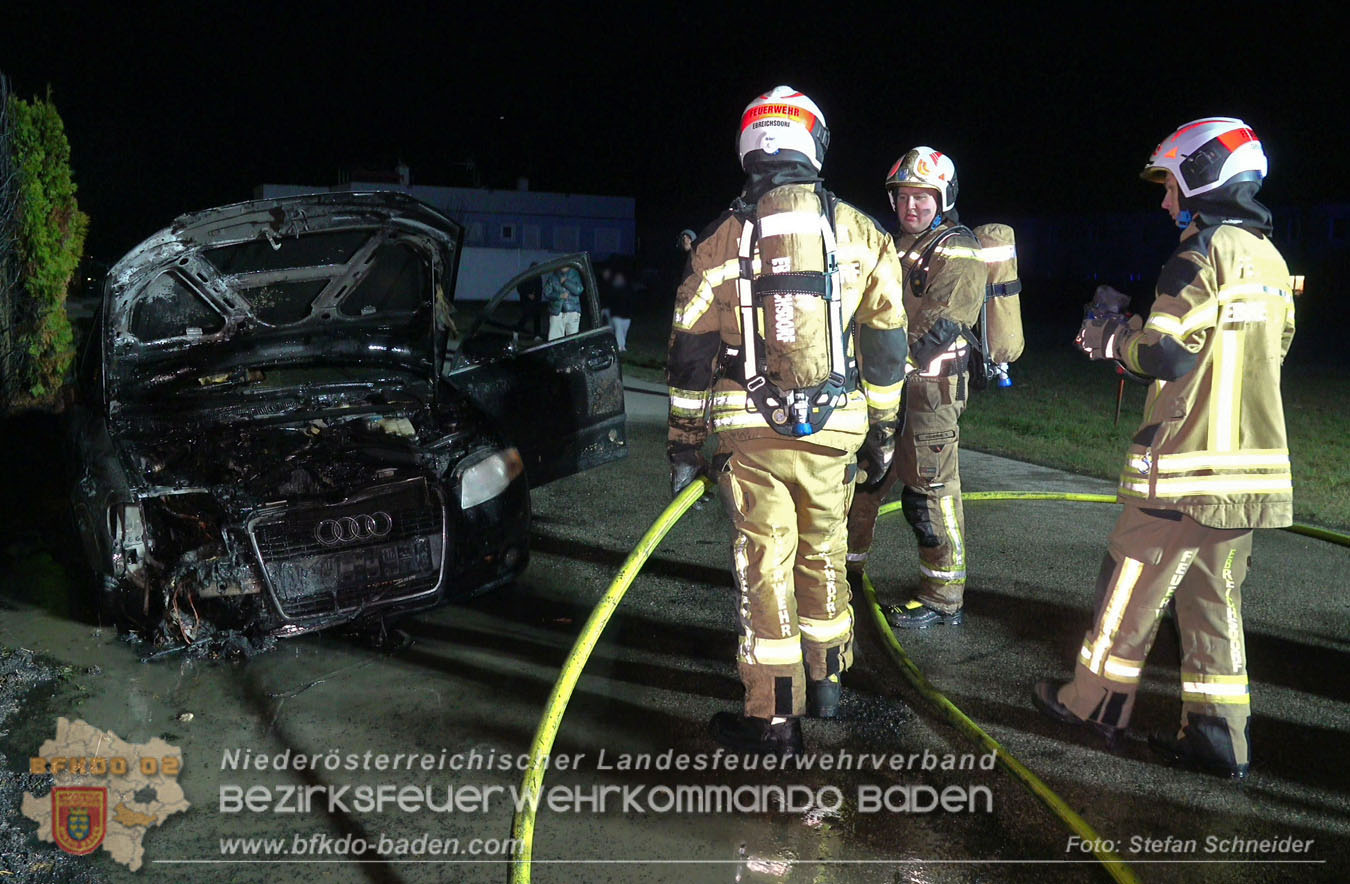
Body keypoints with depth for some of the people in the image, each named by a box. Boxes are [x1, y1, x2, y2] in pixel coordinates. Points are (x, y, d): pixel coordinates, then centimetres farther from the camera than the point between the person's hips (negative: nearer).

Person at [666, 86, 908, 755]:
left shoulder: (723, 240, -2)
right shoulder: (861, 234, 2)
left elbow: (690, 354, -1)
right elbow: (886, 346, 6)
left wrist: (684, 445, 5)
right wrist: (881, 431, 15)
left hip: (751, 431, -2)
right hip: (834, 428, 2)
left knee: (765, 566, 4)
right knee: (823, 554, 19)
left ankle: (774, 718, 11)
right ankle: (826, 681, 35)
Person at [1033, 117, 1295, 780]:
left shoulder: (1203, 256, -13)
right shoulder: (1268, 259, 14)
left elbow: (1168, 356, -19)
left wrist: (1112, 338, 0)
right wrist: (1136, 332, 16)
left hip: (1186, 465, -8)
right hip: (1252, 463, 8)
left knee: (1133, 581, 5)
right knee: (1212, 594, 13)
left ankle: (1096, 700, 18)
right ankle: (1218, 732, 15)